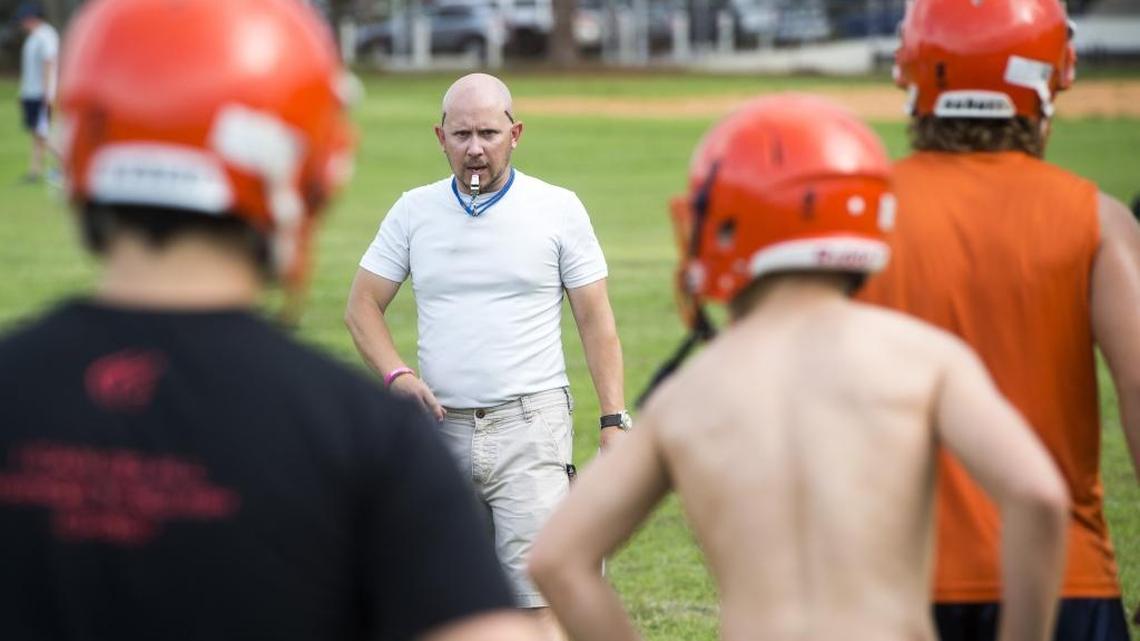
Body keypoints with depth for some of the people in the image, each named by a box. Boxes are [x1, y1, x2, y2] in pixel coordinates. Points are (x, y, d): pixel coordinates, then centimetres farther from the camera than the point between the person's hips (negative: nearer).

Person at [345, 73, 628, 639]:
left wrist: (613, 422, -3)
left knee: (538, 590, -13)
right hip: (441, 428, 3)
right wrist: (397, 376, -8)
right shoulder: (414, 211, 7)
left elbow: (595, 321, 4)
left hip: (529, 424, -3)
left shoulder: (558, 209, 1)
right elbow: (362, 305, 11)